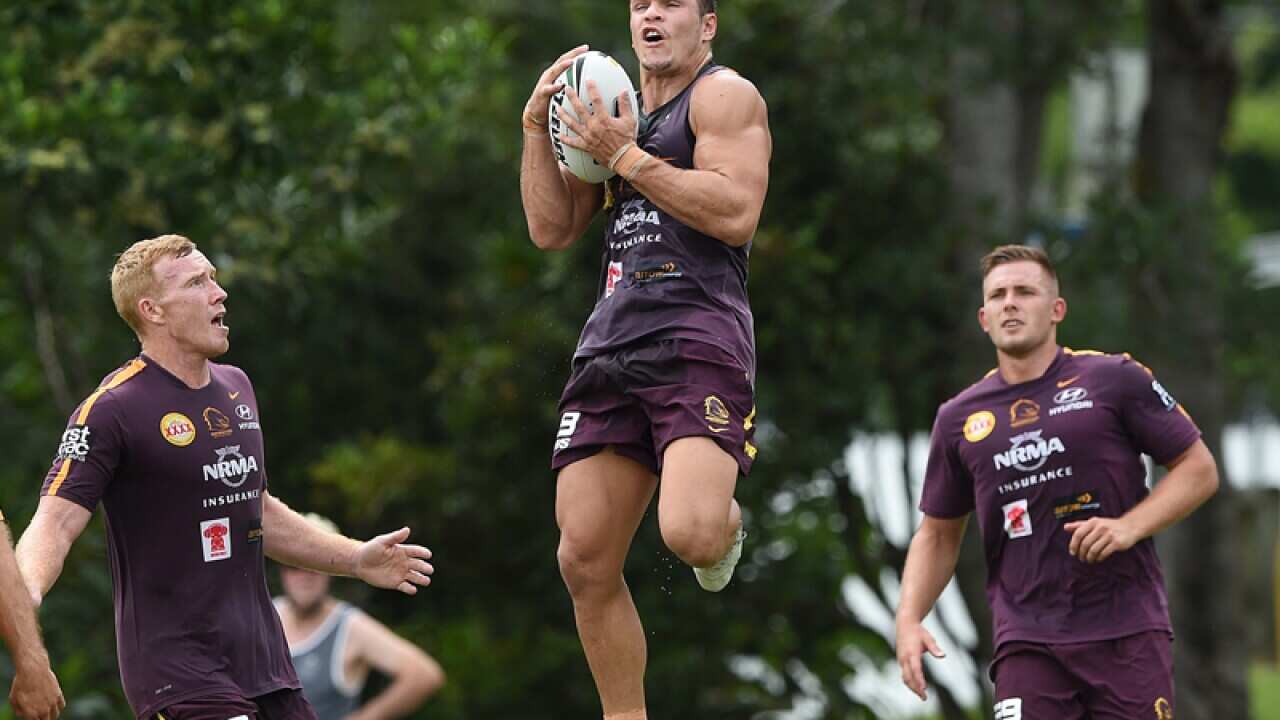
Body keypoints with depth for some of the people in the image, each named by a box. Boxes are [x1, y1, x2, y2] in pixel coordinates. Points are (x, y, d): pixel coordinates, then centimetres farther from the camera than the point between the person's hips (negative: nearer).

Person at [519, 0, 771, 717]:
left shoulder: (724, 95, 2)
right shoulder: (615, 111, 25)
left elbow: (736, 215, -13)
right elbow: (552, 229, 19)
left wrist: (625, 155, -10)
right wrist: (537, 125, 8)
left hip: (698, 336, -7)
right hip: (612, 345, 7)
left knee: (690, 535, -26)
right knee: (586, 561, 0)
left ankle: (725, 520, 11)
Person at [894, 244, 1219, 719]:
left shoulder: (1113, 380, 1)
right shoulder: (958, 419, 11)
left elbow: (1199, 468, 4)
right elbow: (938, 533, 20)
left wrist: (1129, 527, -11)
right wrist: (909, 619, 5)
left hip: (1128, 633, -2)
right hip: (1027, 645, 2)